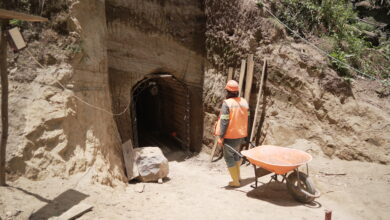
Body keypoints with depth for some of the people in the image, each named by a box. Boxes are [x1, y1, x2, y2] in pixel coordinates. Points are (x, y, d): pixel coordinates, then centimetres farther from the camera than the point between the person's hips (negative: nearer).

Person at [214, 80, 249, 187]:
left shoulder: (227, 103, -18)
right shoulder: (244, 102, 3)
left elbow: (224, 122, -20)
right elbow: (245, 119, 7)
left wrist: (220, 136, -14)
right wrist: (244, 132, 17)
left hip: (230, 135, -7)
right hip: (241, 134, 7)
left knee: (229, 157, 6)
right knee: (236, 153, 26)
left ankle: (235, 181, 9)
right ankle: (238, 175, 36)